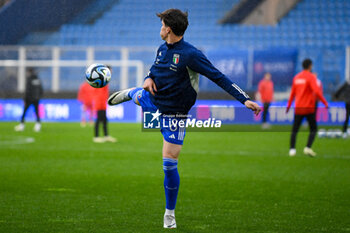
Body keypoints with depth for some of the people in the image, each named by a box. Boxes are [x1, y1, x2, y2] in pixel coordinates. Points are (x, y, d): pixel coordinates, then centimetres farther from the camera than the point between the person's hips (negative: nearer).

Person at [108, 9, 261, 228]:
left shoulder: (190, 54, -26)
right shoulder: (162, 49, -3)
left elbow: (218, 77, -27)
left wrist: (244, 99, -34)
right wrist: (149, 78, -6)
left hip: (174, 115, -6)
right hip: (154, 101, 6)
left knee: (169, 164, -7)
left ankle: (170, 214, 10)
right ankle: (129, 93, 75)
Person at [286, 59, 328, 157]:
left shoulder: (296, 77, 11)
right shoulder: (311, 77, -6)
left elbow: (292, 93, 17)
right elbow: (316, 91, -18)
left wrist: (289, 105, 26)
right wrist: (325, 102, -12)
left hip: (298, 108, 5)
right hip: (309, 108, -5)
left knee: (295, 130, 7)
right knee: (313, 129, 4)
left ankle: (292, 149, -4)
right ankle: (308, 148, -13)